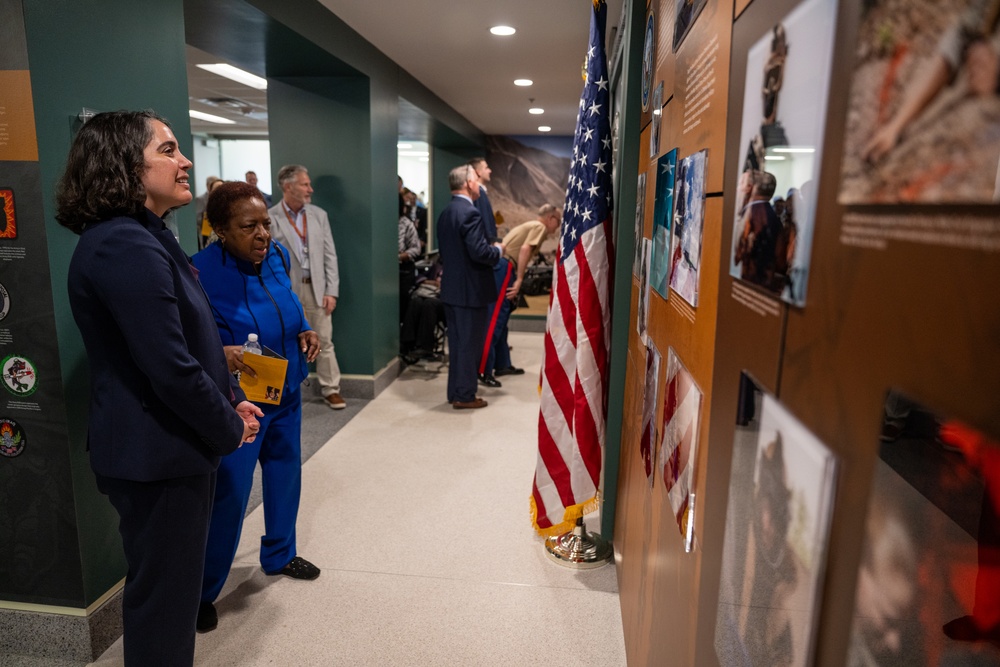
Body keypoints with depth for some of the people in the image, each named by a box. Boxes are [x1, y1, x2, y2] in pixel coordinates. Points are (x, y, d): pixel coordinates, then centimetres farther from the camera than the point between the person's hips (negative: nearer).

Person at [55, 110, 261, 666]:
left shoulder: (148, 239, 11)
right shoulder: (128, 248, -23)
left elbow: (197, 340, 15)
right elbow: (172, 369, -27)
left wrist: (233, 399, 8)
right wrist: (229, 429, -13)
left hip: (169, 447, 10)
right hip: (157, 456, -10)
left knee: (173, 582, 25)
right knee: (165, 594, 9)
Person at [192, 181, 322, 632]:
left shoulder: (278, 257, -3)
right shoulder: (200, 273, -22)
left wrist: (304, 333, -4)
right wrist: (220, 354, -36)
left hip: (287, 393, 7)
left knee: (285, 474, 21)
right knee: (229, 494, 1)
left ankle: (279, 555, 45)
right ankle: (203, 591, 24)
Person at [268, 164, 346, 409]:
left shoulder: (319, 215, 6)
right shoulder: (269, 218, -5)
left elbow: (330, 256, 5)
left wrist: (331, 291, -2)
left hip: (316, 288, 3)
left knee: (324, 342, 6)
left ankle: (331, 390, 17)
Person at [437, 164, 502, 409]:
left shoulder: (445, 212, 11)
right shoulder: (470, 213, -17)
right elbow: (479, 251, -25)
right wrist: (498, 250, -5)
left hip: (451, 287, 9)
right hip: (469, 289, -9)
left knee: (457, 342, 15)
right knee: (468, 343, 0)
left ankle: (455, 391, 23)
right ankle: (464, 396, 8)